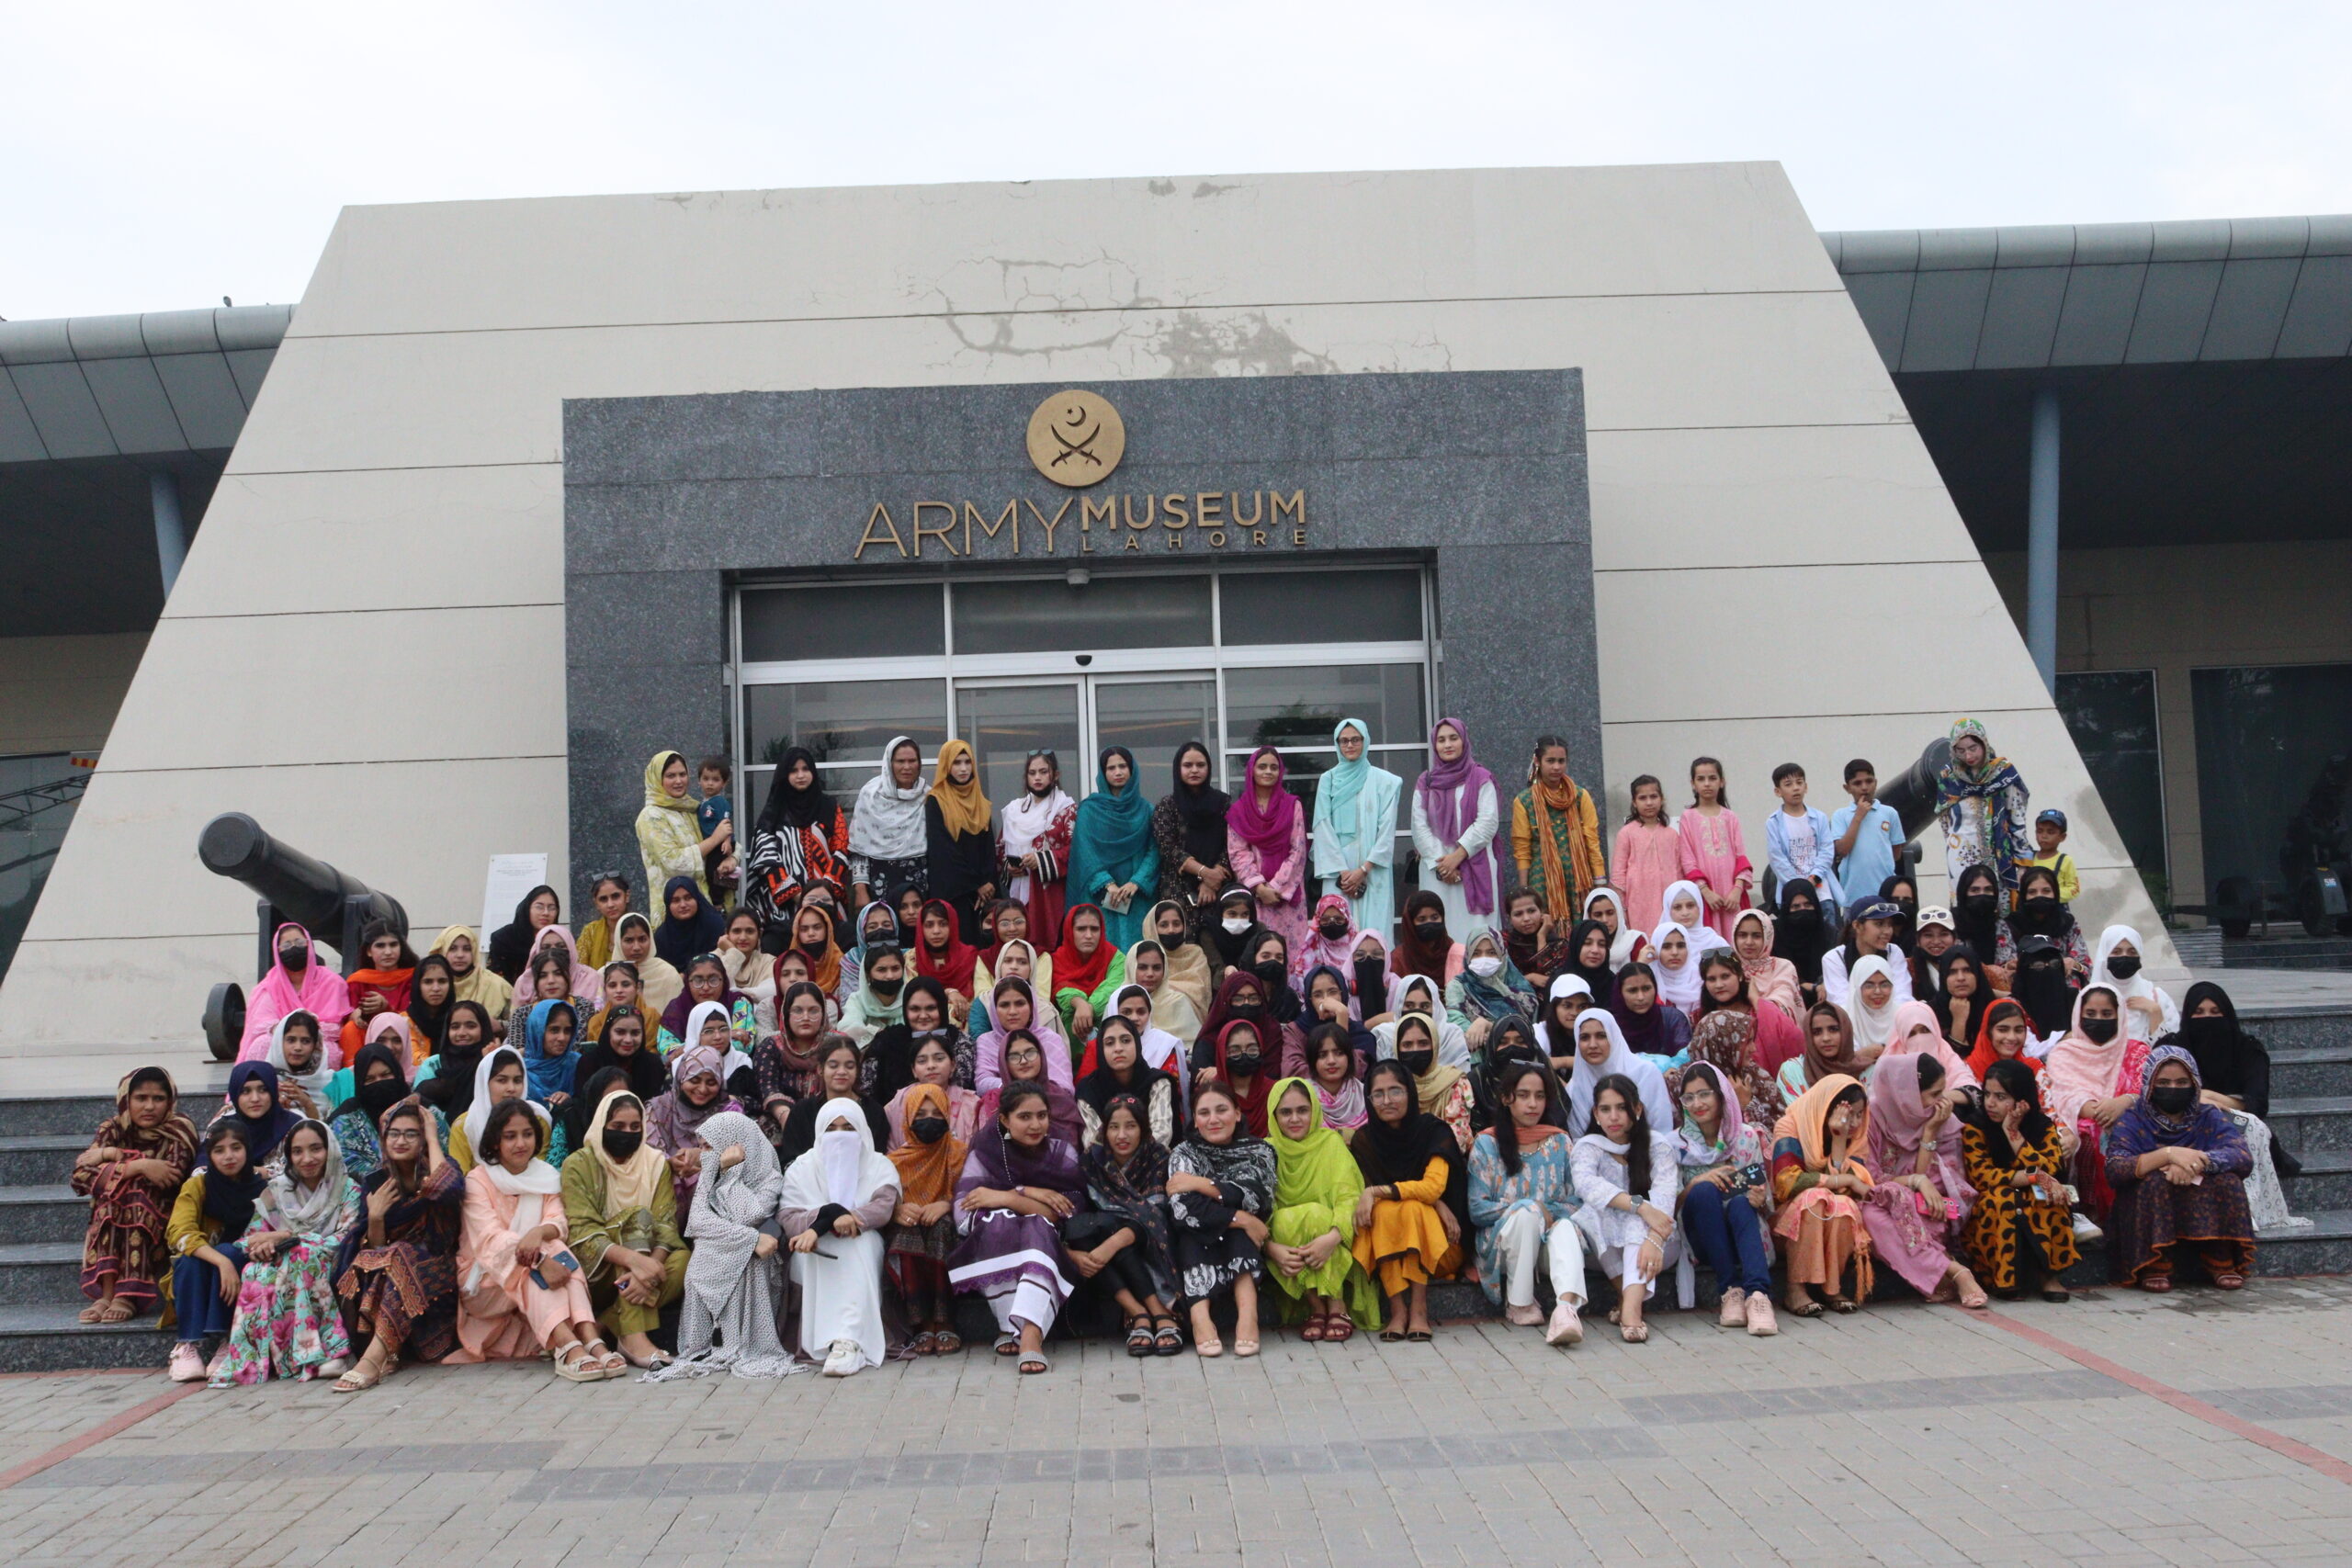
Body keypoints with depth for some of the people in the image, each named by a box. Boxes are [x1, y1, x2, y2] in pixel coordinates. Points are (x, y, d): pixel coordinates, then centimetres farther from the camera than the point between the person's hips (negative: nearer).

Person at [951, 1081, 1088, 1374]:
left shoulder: (1062, 1153, 8)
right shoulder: (984, 1154, 4)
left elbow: (1069, 1213, -8)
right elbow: (963, 1216, -9)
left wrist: (1007, 1198, -15)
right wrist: (1028, 1195, -15)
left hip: (1042, 1249, 0)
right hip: (989, 1250, 0)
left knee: (1038, 1227, -33)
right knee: (997, 1222, -32)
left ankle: (1029, 1331, -49)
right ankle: (1019, 1328, -33)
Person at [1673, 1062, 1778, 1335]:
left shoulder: (1747, 1137, 5)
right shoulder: (1676, 1143, 3)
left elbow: (1767, 1206, 6)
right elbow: (1670, 1206, -2)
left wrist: (1760, 1199, -19)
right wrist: (1696, 1182, -20)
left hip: (1742, 1226, 0)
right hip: (1700, 1238, 0)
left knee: (1740, 1203, -33)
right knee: (1705, 1191, -31)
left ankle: (1758, 1294, -48)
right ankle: (1731, 1289, -31)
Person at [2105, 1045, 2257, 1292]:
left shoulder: (2210, 1117, 6)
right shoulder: (2132, 1121, -2)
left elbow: (2245, 1158, -14)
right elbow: (2114, 1170, -21)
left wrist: (2198, 1162, -31)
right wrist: (2167, 1155, -33)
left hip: (2205, 1218, 2)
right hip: (2148, 1220, -2)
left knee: (2226, 1178, -22)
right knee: (2154, 1180, -30)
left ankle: (2222, 1262, -9)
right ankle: (2155, 1266, -18)